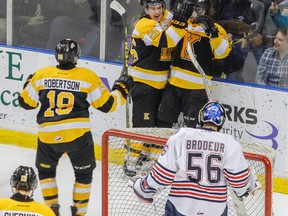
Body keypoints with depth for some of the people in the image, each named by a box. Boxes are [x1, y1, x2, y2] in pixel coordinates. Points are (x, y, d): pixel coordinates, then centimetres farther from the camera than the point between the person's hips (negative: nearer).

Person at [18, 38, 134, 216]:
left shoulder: (41, 75, 1)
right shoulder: (88, 76, -4)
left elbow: (26, 102, 12)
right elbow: (108, 104, 1)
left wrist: (29, 84, 32)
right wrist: (121, 88, 18)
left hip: (48, 136, 1)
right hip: (78, 134, -1)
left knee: (45, 168, 24)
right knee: (84, 172, 18)